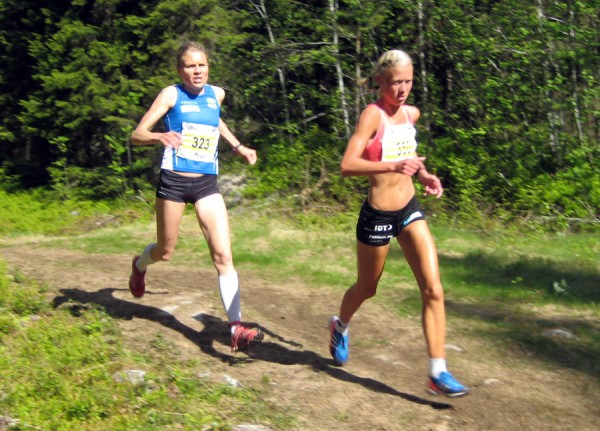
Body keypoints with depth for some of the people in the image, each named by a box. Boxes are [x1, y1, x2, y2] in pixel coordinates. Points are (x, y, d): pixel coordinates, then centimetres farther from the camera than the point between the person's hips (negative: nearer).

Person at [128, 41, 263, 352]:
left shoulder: (217, 94, 7)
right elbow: (136, 136, -13)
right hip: (173, 181, -3)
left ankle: (236, 329, -13)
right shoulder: (171, 95, -7)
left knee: (223, 256, -10)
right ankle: (139, 266, 51)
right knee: (165, 252, 14)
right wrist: (160, 136, -34)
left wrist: (237, 145, 27)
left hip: (207, 184, 3)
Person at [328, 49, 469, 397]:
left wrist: (424, 175, 9)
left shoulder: (412, 114, 5)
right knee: (367, 288, 16)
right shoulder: (373, 114, -16)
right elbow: (348, 165, -26)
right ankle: (340, 326, 49)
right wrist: (393, 166, -38)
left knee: (433, 289, -6)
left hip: (410, 210, 5)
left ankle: (438, 373, -1)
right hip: (378, 215, -5)